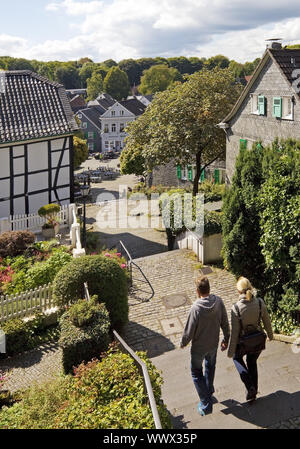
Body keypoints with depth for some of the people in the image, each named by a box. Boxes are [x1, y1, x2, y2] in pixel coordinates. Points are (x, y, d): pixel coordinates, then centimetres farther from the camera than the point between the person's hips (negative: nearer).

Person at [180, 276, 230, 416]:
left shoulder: (196, 308, -32)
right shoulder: (218, 302, -17)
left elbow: (189, 331, -22)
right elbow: (225, 323, -4)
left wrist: (183, 343, -1)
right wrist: (226, 340, 12)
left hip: (199, 347, -5)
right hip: (214, 344, 5)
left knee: (196, 373, 17)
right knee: (210, 367, 30)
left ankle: (206, 404, 17)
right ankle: (209, 392, 52)